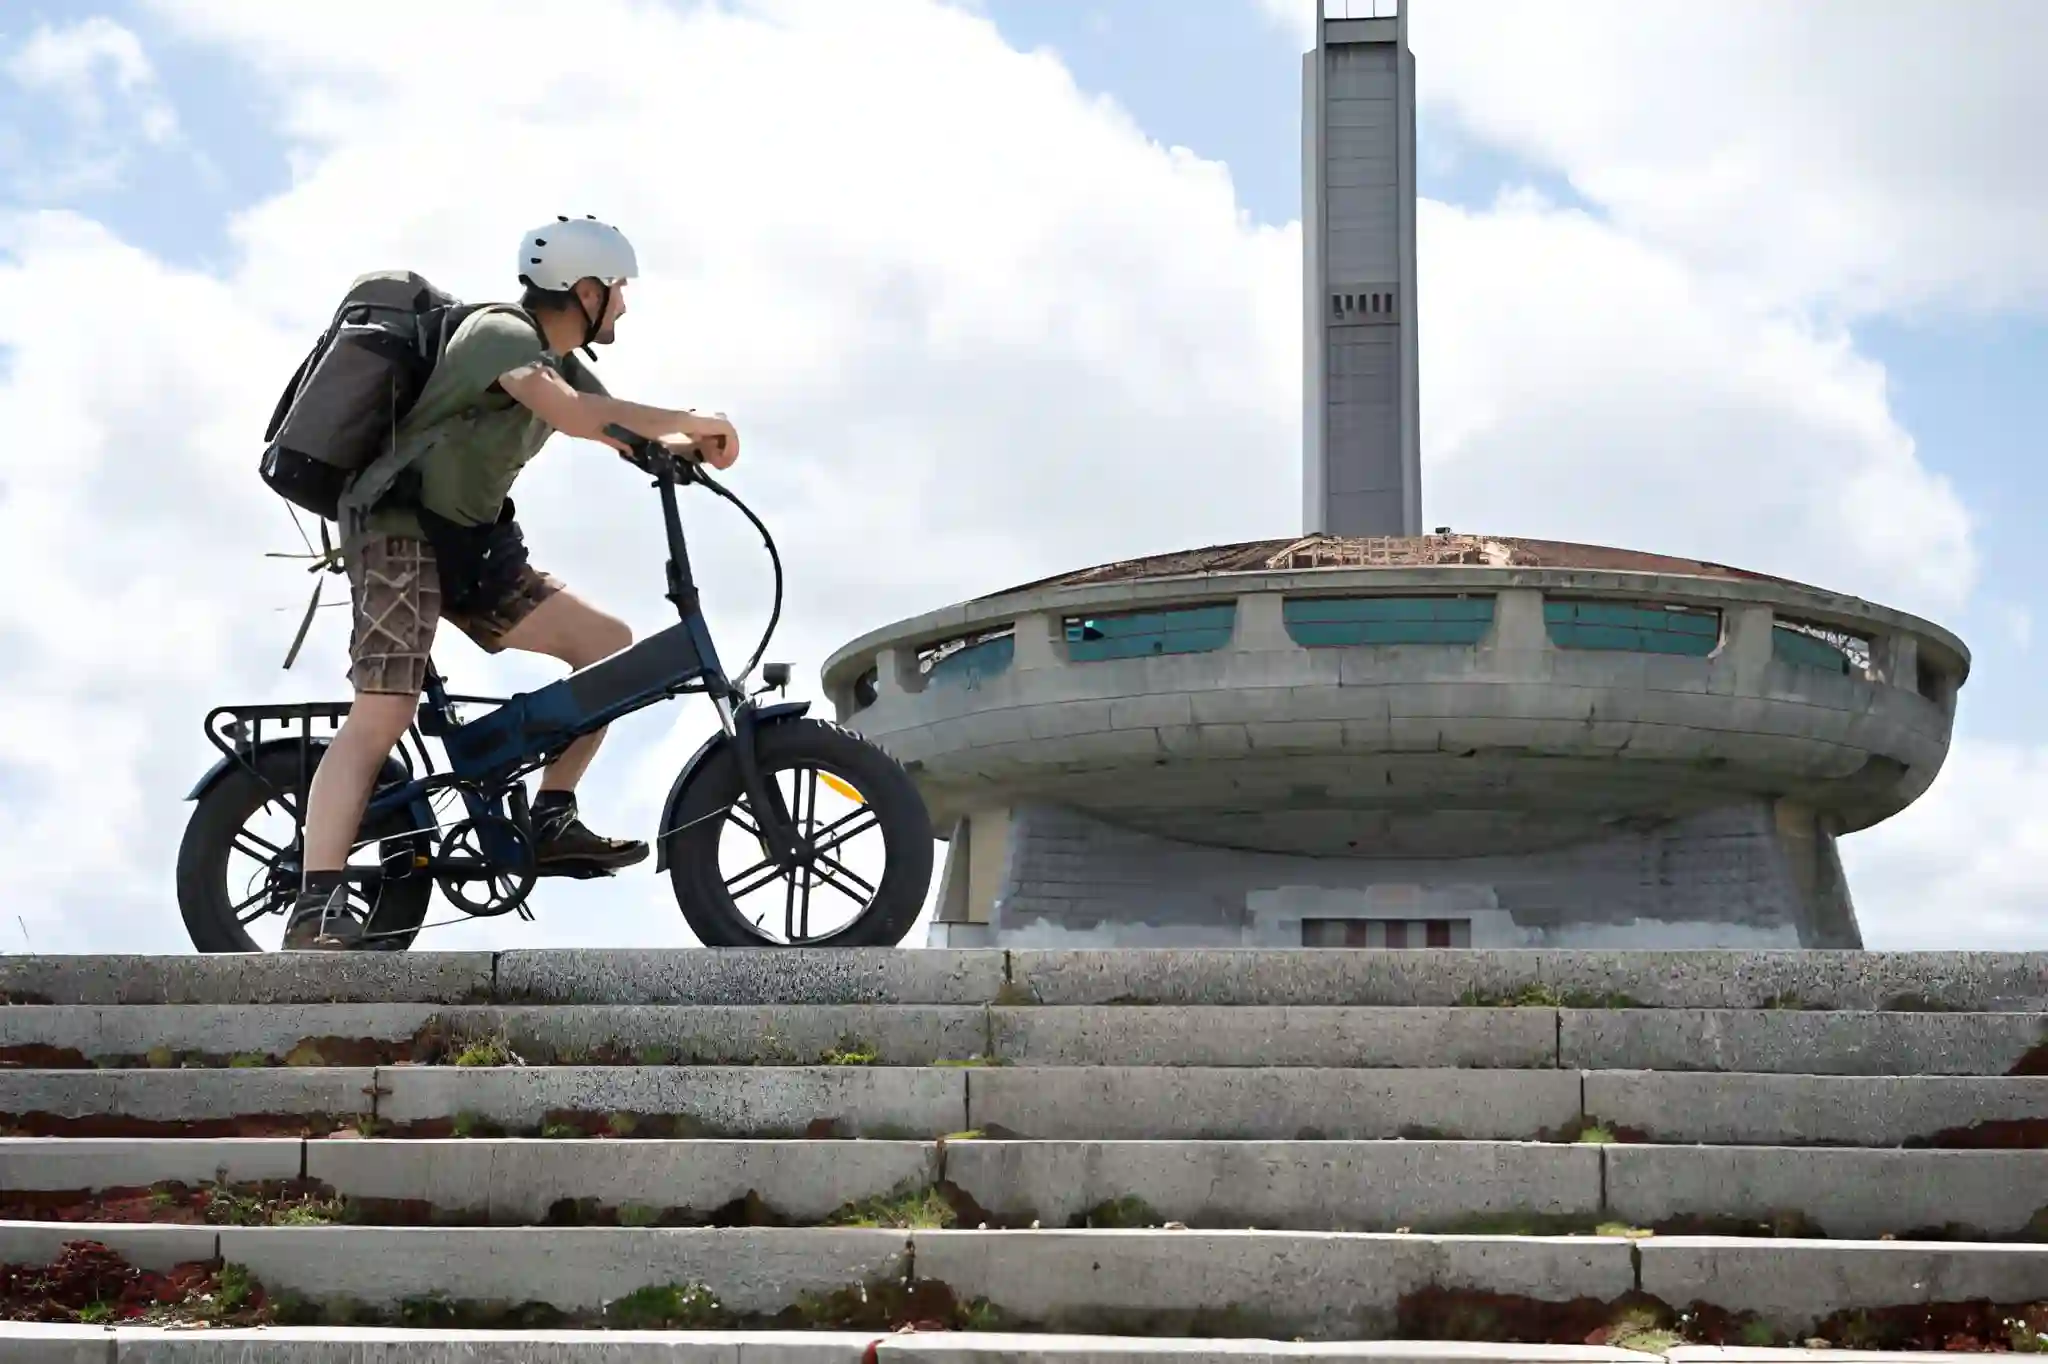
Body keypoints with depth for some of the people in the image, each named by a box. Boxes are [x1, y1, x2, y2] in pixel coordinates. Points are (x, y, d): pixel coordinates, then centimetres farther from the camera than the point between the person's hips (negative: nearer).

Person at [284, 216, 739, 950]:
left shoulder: (558, 360, 15)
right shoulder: (501, 332, -14)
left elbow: (627, 435, 10)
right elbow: (569, 412, -33)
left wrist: (686, 446, -13)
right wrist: (690, 421, -28)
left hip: (471, 541, 9)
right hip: (402, 528, -9)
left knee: (608, 643, 0)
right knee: (382, 716, -22)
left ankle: (551, 822, 2)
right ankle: (316, 910, -29)